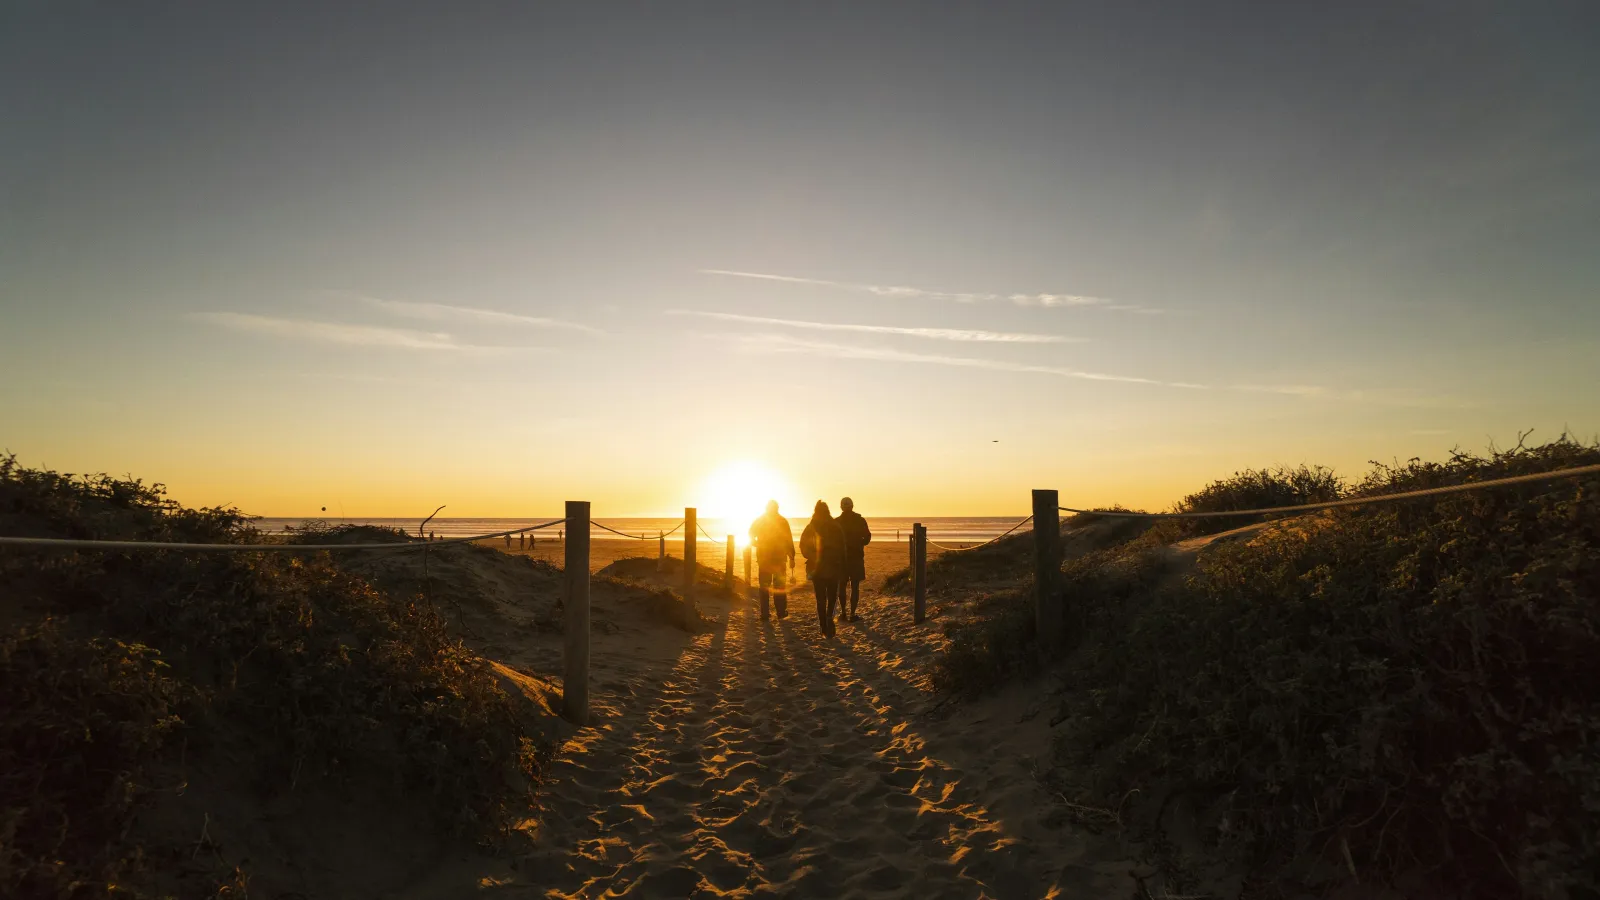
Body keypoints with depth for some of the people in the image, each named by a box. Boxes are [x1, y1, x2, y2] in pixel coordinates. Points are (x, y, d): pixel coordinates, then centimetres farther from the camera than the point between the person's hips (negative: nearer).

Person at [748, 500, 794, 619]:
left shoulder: (758, 521, 2)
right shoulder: (782, 521, -2)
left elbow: (751, 538, 1)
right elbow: (789, 541, -5)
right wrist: (791, 557, -2)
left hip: (763, 558, 1)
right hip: (779, 557, -1)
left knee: (764, 586, 6)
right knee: (779, 585, 9)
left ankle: (764, 613, 3)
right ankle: (781, 612, 10)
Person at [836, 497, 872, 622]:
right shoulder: (860, 520, -4)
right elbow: (867, 538, -2)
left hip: (842, 557, 1)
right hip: (857, 557, -1)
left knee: (842, 585, 14)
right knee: (855, 586, 3)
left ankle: (843, 612, 14)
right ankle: (852, 613, -1)